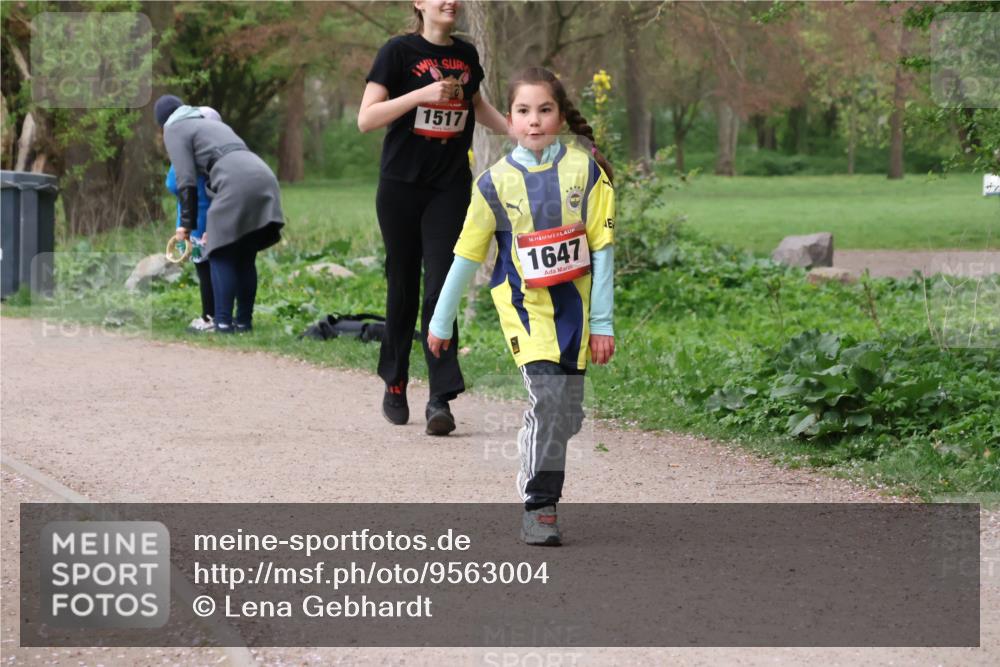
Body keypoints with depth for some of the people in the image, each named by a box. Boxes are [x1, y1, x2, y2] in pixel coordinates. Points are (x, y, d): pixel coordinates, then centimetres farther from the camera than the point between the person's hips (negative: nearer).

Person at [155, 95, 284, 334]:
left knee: (221, 256, 0)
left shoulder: (175, 130, 13)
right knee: (245, 258, 13)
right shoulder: (213, 124, 36)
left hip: (238, 184, -7)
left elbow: (187, 182, 2)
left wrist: (187, 224, 10)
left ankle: (223, 323, -4)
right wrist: (214, 226, 35)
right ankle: (244, 321, 14)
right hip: (263, 177, 7)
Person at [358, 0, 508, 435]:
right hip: (402, 187, -2)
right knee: (403, 288, 7)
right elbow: (366, 119, -13)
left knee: (441, 288, -8)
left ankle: (441, 399, -11)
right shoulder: (399, 52, -6)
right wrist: (422, 93, -21)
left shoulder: (466, 55, 9)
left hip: (450, 188, 2)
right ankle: (395, 384, 24)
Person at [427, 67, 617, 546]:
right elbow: (467, 255, 3)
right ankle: (538, 509, -12)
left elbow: (602, 247, -2)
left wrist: (602, 322, -5)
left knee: (567, 415, 5)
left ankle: (535, 475, 31)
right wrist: (441, 322, 9)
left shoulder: (584, 169, -5)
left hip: (575, 301, 2)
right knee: (547, 395, -19)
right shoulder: (497, 182, -6)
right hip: (524, 302, -2)